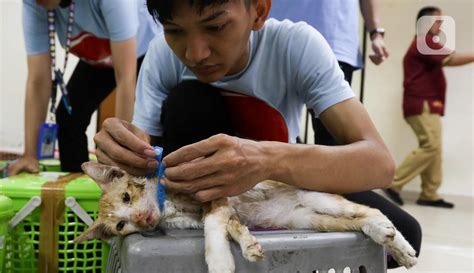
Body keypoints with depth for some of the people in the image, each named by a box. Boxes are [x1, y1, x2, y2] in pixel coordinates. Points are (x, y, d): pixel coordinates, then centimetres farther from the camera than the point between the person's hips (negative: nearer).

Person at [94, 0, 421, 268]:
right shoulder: (163, 54, -20)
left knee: (399, 232, -25)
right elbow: (145, 156, -17)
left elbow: (381, 162, -35)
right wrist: (125, 155, -42)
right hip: (197, 199, 0)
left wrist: (269, 160, -54)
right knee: (186, 102, -29)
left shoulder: (297, 44, -26)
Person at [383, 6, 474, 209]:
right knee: (430, 146, -15)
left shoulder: (424, 44, 26)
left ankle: (429, 194, 6)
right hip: (422, 105, -11)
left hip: (425, 105, 11)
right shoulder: (424, 41, -8)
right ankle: (394, 183, -12)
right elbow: (451, 59, -19)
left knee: (433, 148, 6)